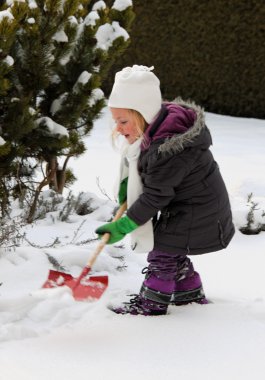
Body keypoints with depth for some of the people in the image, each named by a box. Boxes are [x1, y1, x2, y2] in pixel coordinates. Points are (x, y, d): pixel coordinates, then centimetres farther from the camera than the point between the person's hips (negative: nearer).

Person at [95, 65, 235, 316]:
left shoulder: (167, 151, -36)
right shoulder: (162, 121, -6)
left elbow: (155, 196, -27)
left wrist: (123, 226, -19)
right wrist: (127, 182, 0)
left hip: (196, 215, -10)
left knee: (163, 251, 0)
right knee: (173, 252, 22)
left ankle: (152, 303, 14)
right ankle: (190, 294, 36)